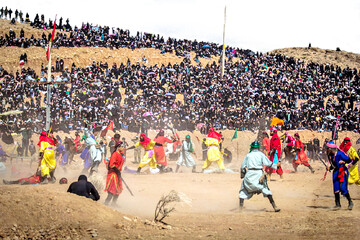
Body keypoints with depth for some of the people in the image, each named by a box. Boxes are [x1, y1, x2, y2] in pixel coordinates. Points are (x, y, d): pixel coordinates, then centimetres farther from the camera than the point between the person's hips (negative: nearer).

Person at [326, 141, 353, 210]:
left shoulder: (339, 153, -16)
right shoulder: (330, 155, 6)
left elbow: (349, 160, -13)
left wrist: (343, 162, -26)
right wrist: (329, 168, -1)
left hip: (343, 171, -7)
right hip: (336, 172, 7)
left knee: (342, 188, -13)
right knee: (336, 188, 2)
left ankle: (350, 202, 3)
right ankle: (337, 204, 12)